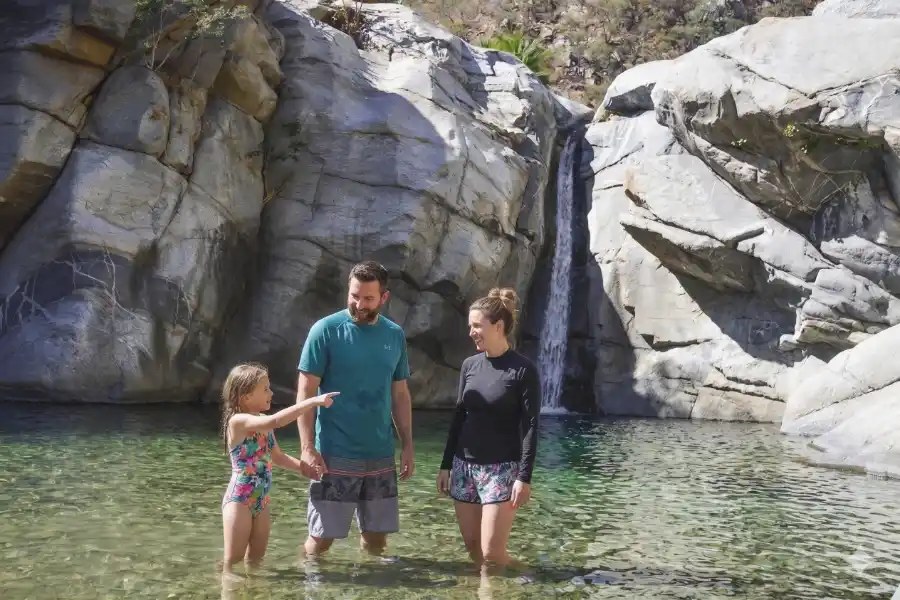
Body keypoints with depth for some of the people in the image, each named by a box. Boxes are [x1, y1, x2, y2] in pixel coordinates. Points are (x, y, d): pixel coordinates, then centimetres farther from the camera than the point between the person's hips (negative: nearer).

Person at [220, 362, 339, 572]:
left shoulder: (264, 424, 8)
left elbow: (277, 457, 21)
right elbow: (276, 421, -34)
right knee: (232, 562, -4)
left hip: (261, 500, 8)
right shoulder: (238, 421, -18)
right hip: (239, 500, -8)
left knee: (256, 558, 14)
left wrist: (304, 468, 7)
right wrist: (312, 402, -34)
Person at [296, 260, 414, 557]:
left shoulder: (395, 335, 6)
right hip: (334, 455, -4)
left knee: (377, 537, 10)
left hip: (381, 456, 4)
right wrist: (307, 447, -15)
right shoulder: (326, 330, -7)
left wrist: (407, 445, 10)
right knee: (321, 538, 0)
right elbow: (306, 392, -8)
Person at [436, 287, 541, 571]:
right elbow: (459, 417, 12)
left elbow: (530, 427, -11)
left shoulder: (523, 370, -9)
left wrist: (524, 478, -15)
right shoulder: (469, 365, 7)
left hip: (502, 470, -5)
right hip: (464, 466, 6)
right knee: (472, 548, 8)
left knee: (491, 554, -7)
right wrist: (446, 465, 11)